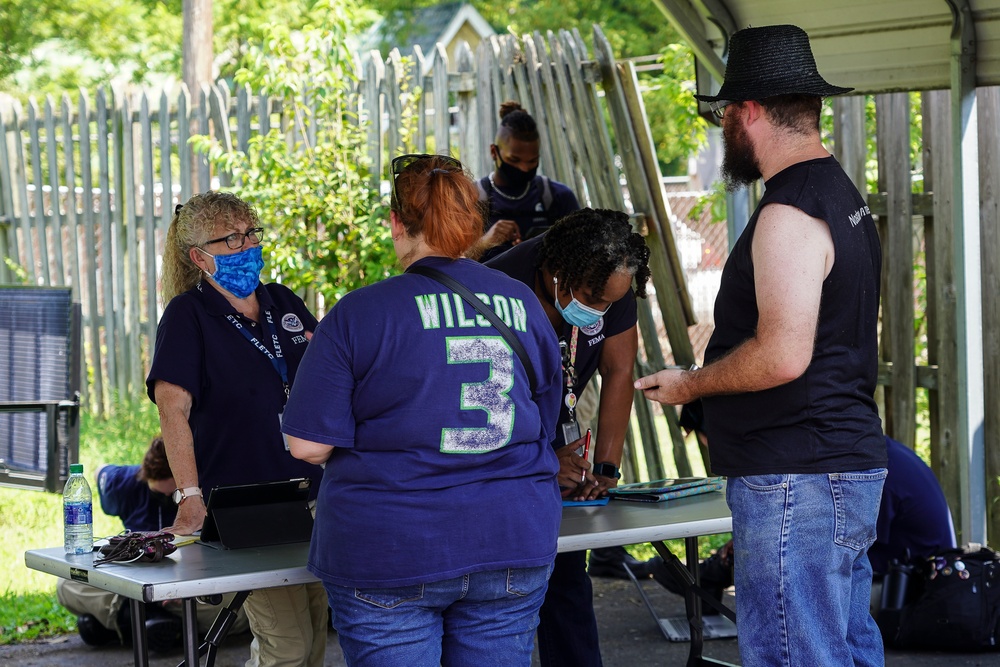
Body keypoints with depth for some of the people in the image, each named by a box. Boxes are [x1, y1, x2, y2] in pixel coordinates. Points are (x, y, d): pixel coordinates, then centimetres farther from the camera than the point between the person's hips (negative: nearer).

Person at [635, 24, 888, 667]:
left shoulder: (788, 216, -17)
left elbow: (783, 356, -24)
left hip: (795, 478, -11)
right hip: (854, 463, 11)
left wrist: (689, 384, -9)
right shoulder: (845, 194, 16)